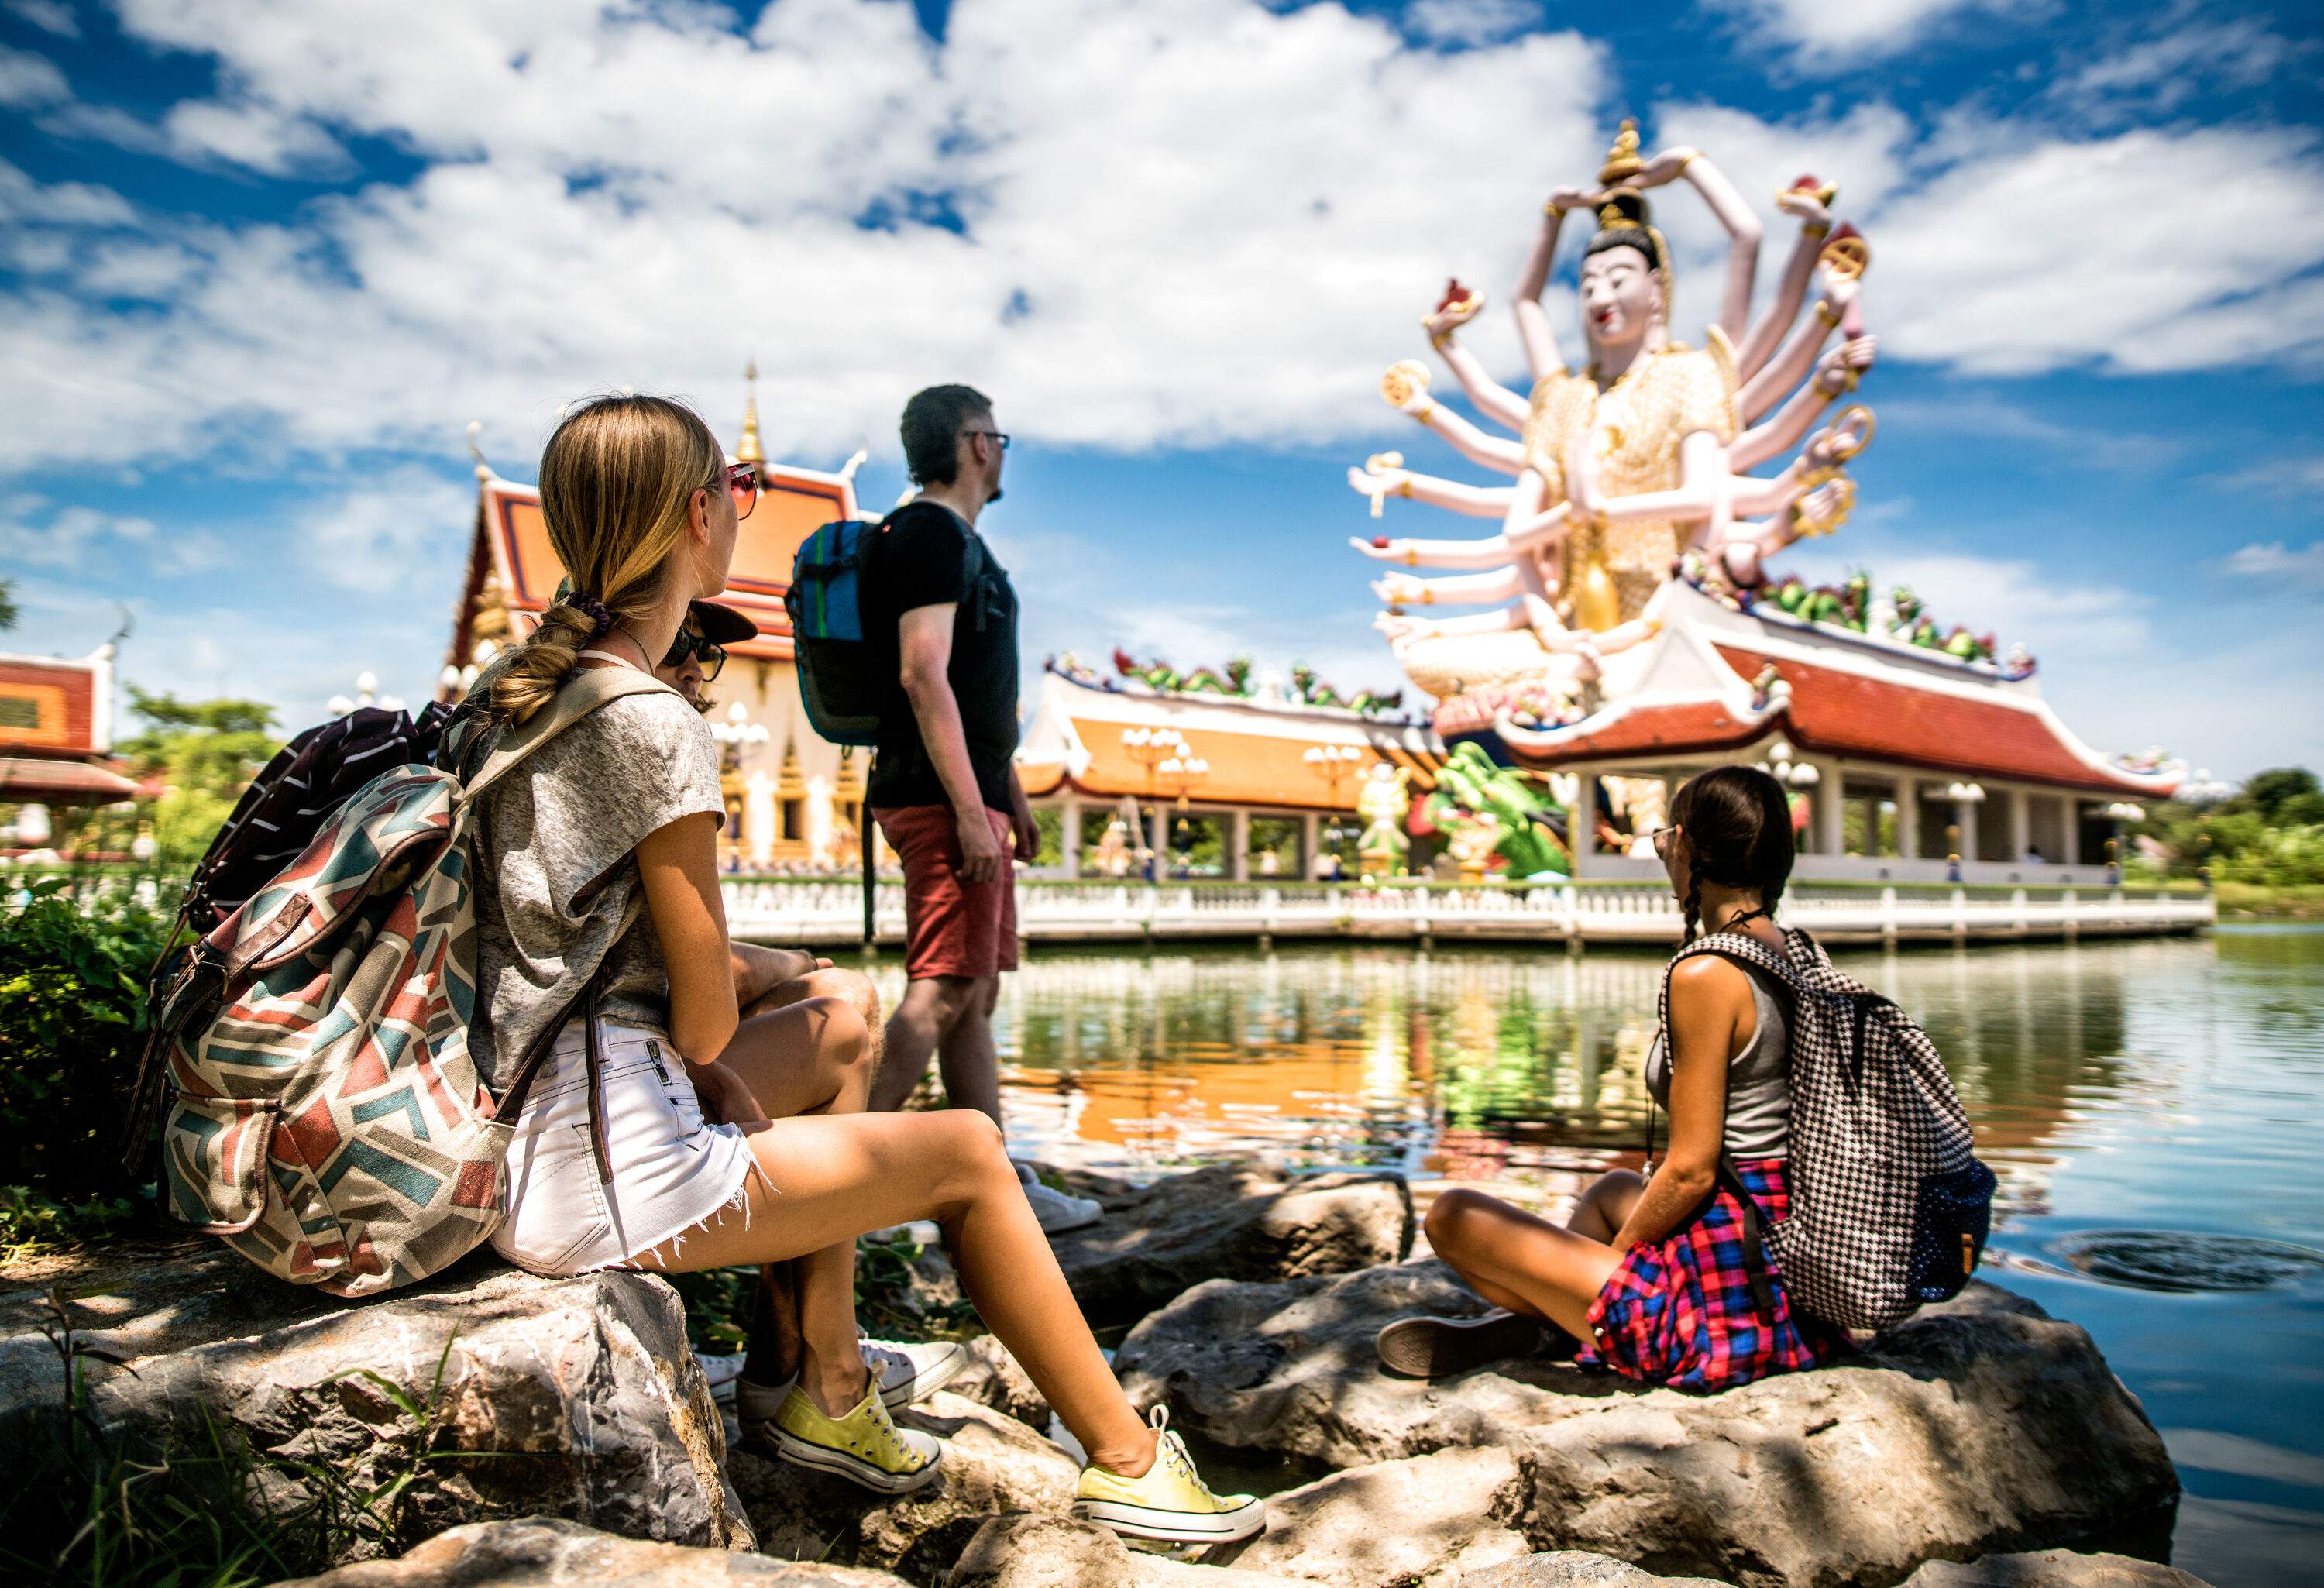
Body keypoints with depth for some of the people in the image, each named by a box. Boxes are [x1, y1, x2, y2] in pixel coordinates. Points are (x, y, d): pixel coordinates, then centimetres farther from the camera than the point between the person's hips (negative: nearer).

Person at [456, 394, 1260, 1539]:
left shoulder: (512, 685, 7)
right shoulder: (653, 727, -21)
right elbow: (704, 1021, -16)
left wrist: (761, 974, 10)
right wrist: (713, 1072, 5)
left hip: (515, 1130, 10)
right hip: (599, 1172, -10)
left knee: (840, 1029, 24)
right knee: (967, 1153, 2)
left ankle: (828, 1391, 25)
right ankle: (1130, 1463, 19)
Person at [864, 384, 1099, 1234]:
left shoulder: (962, 541, 23)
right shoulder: (930, 532, -9)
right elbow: (923, 674, -19)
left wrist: (1013, 797, 24)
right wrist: (970, 810, -24)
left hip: (971, 797, 10)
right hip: (941, 800, -10)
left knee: (977, 994, 9)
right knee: (943, 989, -13)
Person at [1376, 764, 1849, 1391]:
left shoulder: (1705, 975, -20)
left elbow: (1690, 1172, -19)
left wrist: (1616, 1254, -3)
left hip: (1724, 1295, -9)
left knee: (1453, 1214, 0)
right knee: (1613, 1189, 36)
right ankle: (1524, 1322, 32)